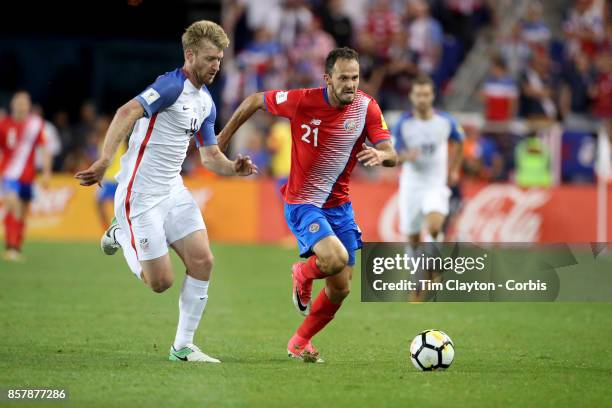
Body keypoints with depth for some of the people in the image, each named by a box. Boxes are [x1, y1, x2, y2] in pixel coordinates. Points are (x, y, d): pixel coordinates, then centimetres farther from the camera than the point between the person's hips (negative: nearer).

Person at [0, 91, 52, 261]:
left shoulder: (36, 124, -1)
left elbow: (45, 150, 0)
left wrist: (46, 172, -7)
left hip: (28, 176, 3)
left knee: (23, 214, 10)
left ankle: (17, 249, 23)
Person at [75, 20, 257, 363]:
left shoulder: (206, 103, 12)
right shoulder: (173, 85, -17)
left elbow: (210, 156, 18)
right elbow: (128, 112, -31)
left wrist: (234, 168, -5)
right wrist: (105, 161, -43)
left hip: (174, 192, 8)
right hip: (141, 195, -8)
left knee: (203, 261, -6)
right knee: (162, 281, -6)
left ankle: (183, 347, 5)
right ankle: (122, 236, 23)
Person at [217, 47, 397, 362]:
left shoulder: (367, 108, -8)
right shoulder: (302, 101, -17)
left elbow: (391, 155, -13)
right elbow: (254, 101, -1)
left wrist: (380, 155, -37)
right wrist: (222, 138, 5)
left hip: (339, 204, 5)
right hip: (302, 203, -5)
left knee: (340, 288, 6)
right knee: (335, 259, -30)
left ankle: (300, 343, 29)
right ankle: (303, 273, 7)